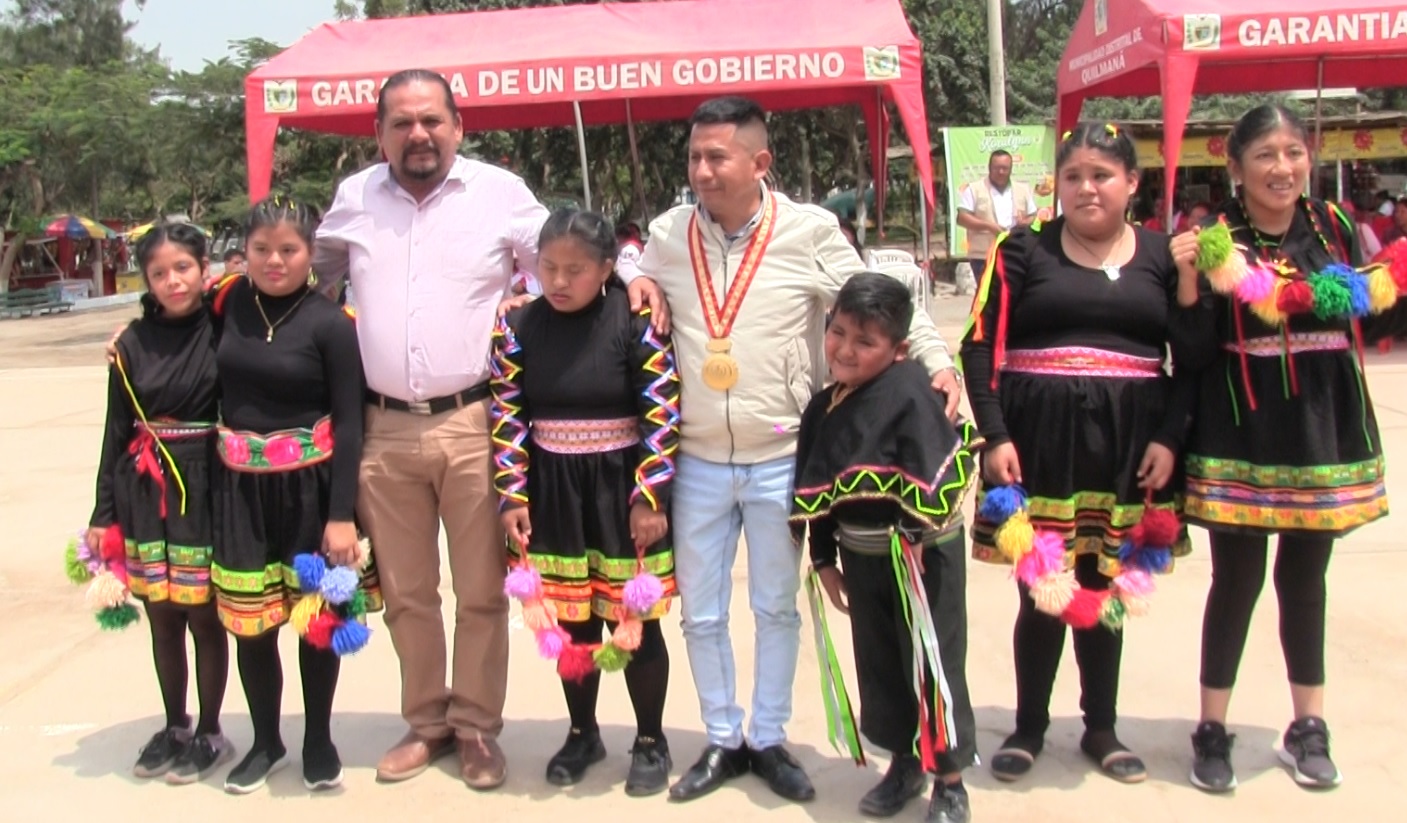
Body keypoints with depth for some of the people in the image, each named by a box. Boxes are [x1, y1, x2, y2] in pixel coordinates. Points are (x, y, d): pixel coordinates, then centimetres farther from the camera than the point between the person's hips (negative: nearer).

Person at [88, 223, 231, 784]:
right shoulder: (132, 345, 4)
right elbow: (117, 433, 7)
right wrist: (103, 514, 8)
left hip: (204, 492, -3)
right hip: (145, 494, 3)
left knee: (203, 616, 5)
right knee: (161, 618, 13)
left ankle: (209, 734, 22)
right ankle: (175, 728, 30)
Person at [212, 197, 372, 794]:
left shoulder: (331, 324, -8)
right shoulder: (230, 302, 1)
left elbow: (348, 423, -9)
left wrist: (342, 514, -13)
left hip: (309, 486, -3)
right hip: (240, 485, 3)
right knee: (250, 620, 9)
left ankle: (318, 741, 28)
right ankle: (266, 743, 29)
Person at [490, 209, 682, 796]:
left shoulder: (637, 321, -11)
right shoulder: (518, 326, -1)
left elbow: (662, 415, -10)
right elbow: (507, 417, 2)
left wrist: (650, 497, -12)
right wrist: (513, 496, -2)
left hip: (622, 488, -3)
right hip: (553, 491, 3)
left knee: (634, 620, 5)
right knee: (572, 620, 13)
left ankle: (651, 741, 24)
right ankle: (582, 733, 32)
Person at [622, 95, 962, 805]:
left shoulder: (810, 231, -8)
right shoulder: (668, 235, 0)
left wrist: (937, 359, -12)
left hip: (780, 460, -2)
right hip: (697, 462, 3)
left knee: (776, 608, 12)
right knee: (700, 611, 12)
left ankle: (769, 740, 30)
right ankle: (723, 740, 30)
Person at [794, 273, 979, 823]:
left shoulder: (909, 392, -19)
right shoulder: (823, 408, 4)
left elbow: (935, 472, -24)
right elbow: (815, 492, 11)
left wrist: (918, 537, -20)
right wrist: (824, 558, 13)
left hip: (921, 552, -7)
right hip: (861, 555, 7)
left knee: (933, 664, 4)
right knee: (878, 663, 17)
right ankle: (903, 763, 35)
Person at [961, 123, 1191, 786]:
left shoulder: (1162, 256, 8)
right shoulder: (1023, 250, 2)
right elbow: (980, 347, -2)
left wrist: (1169, 437, -4)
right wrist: (995, 436, -11)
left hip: (1127, 445, 2)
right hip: (1039, 439, -2)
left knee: (1104, 587, 11)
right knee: (1039, 591, 2)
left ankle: (1101, 727, 27)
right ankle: (1028, 727, 21)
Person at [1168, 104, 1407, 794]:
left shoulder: (1333, 227, 4)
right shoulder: (1215, 238, -7)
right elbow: (1196, 353, -11)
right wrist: (1189, 281, -25)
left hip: (1324, 431, 4)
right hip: (1240, 439, -3)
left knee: (1304, 580, 14)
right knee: (1236, 582, 4)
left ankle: (1309, 726, 27)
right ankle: (1212, 730, 18)